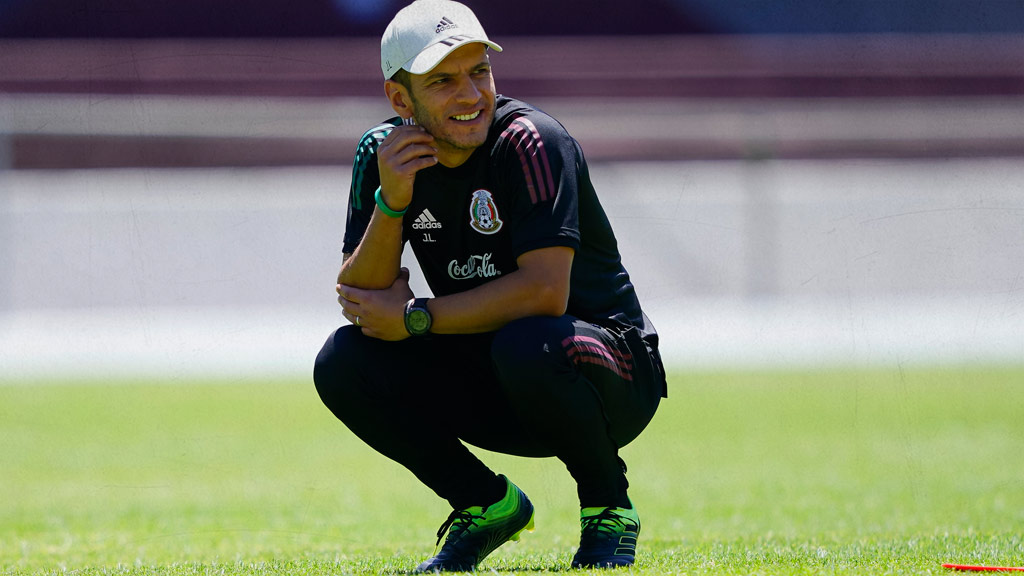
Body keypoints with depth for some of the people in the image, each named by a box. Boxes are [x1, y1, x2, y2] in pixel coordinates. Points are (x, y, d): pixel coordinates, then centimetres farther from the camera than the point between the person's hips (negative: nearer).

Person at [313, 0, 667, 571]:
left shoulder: (531, 143, -20)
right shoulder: (382, 153, -3)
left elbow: (545, 292, -29)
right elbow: (360, 303, -9)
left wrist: (416, 317, -21)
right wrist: (390, 202, -24)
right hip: (487, 391, 5)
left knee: (525, 344, -37)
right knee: (343, 364, -15)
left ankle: (609, 510, -9)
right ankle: (489, 506, 5)